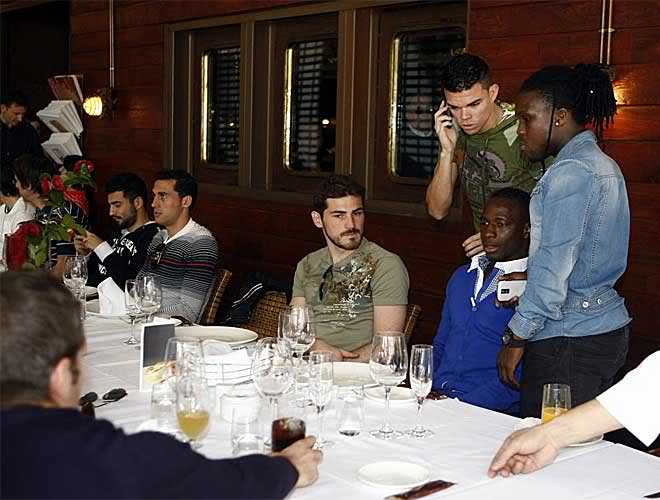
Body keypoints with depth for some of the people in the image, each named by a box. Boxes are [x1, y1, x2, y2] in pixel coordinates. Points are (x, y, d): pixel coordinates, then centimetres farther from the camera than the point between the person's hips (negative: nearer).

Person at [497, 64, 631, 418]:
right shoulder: (603, 165, 16)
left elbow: (554, 267, -19)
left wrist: (516, 337, -12)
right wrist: (525, 288, 12)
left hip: (569, 344, -10)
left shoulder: (570, 173, -15)